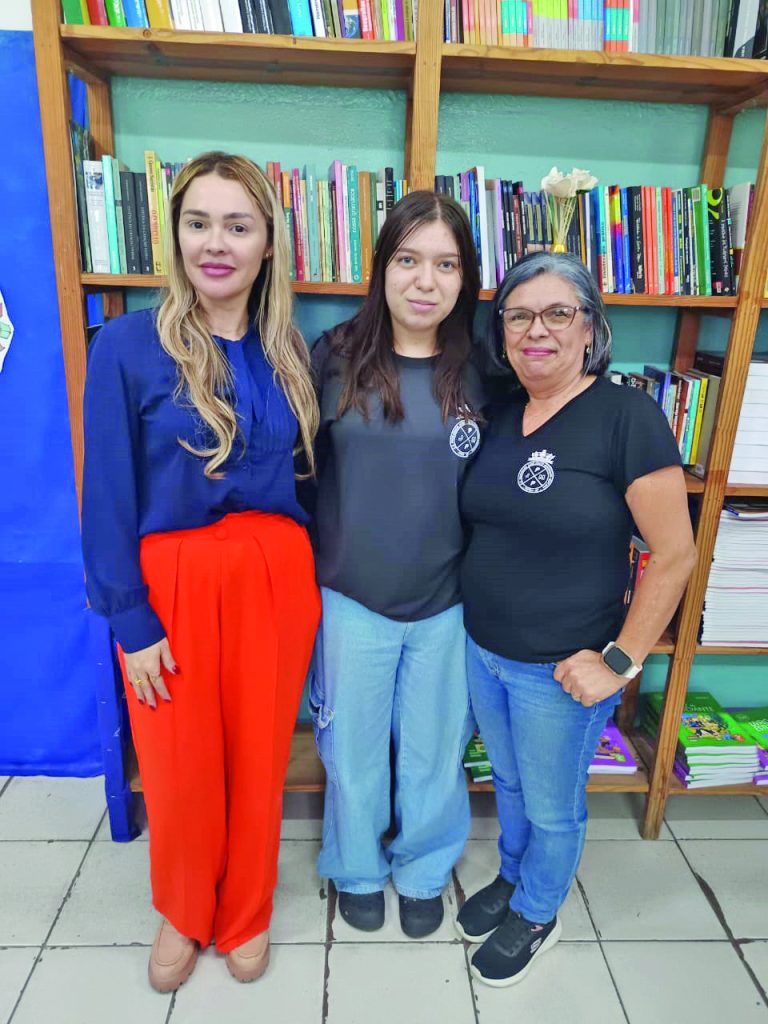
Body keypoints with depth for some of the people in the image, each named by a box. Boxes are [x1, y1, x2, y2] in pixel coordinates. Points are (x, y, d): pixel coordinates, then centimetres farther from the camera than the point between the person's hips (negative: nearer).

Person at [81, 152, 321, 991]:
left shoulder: (291, 353, 4)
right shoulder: (128, 345, -8)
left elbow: (310, 474, 9)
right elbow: (107, 494, -7)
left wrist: (311, 577, 6)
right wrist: (130, 620, -8)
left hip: (274, 577, 3)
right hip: (173, 581, -2)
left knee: (258, 757, 16)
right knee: (180, 767, 14)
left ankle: (245, 915, 43)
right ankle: (182, 913, 45)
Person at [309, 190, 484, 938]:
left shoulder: (482, 371, -5)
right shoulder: (335, 358, -8)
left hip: (448, 605, 1)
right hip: (351, 599, 0)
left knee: (434, 752, 19)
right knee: (353, 751, 18)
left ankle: (423, 870, 49)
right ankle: (356, 869, 48)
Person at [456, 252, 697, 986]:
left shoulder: (627, 416, -18)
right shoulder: (497, 410, 0)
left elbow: (674, 554, -15)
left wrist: (621, 661, -15)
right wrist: (470, 625, 6)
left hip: (560, 670, -5)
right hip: (481, 651, 5)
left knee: (552, 806, 19)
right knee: (508, 782, 27)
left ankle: (536, 916, 46)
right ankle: (512, 879, 54)